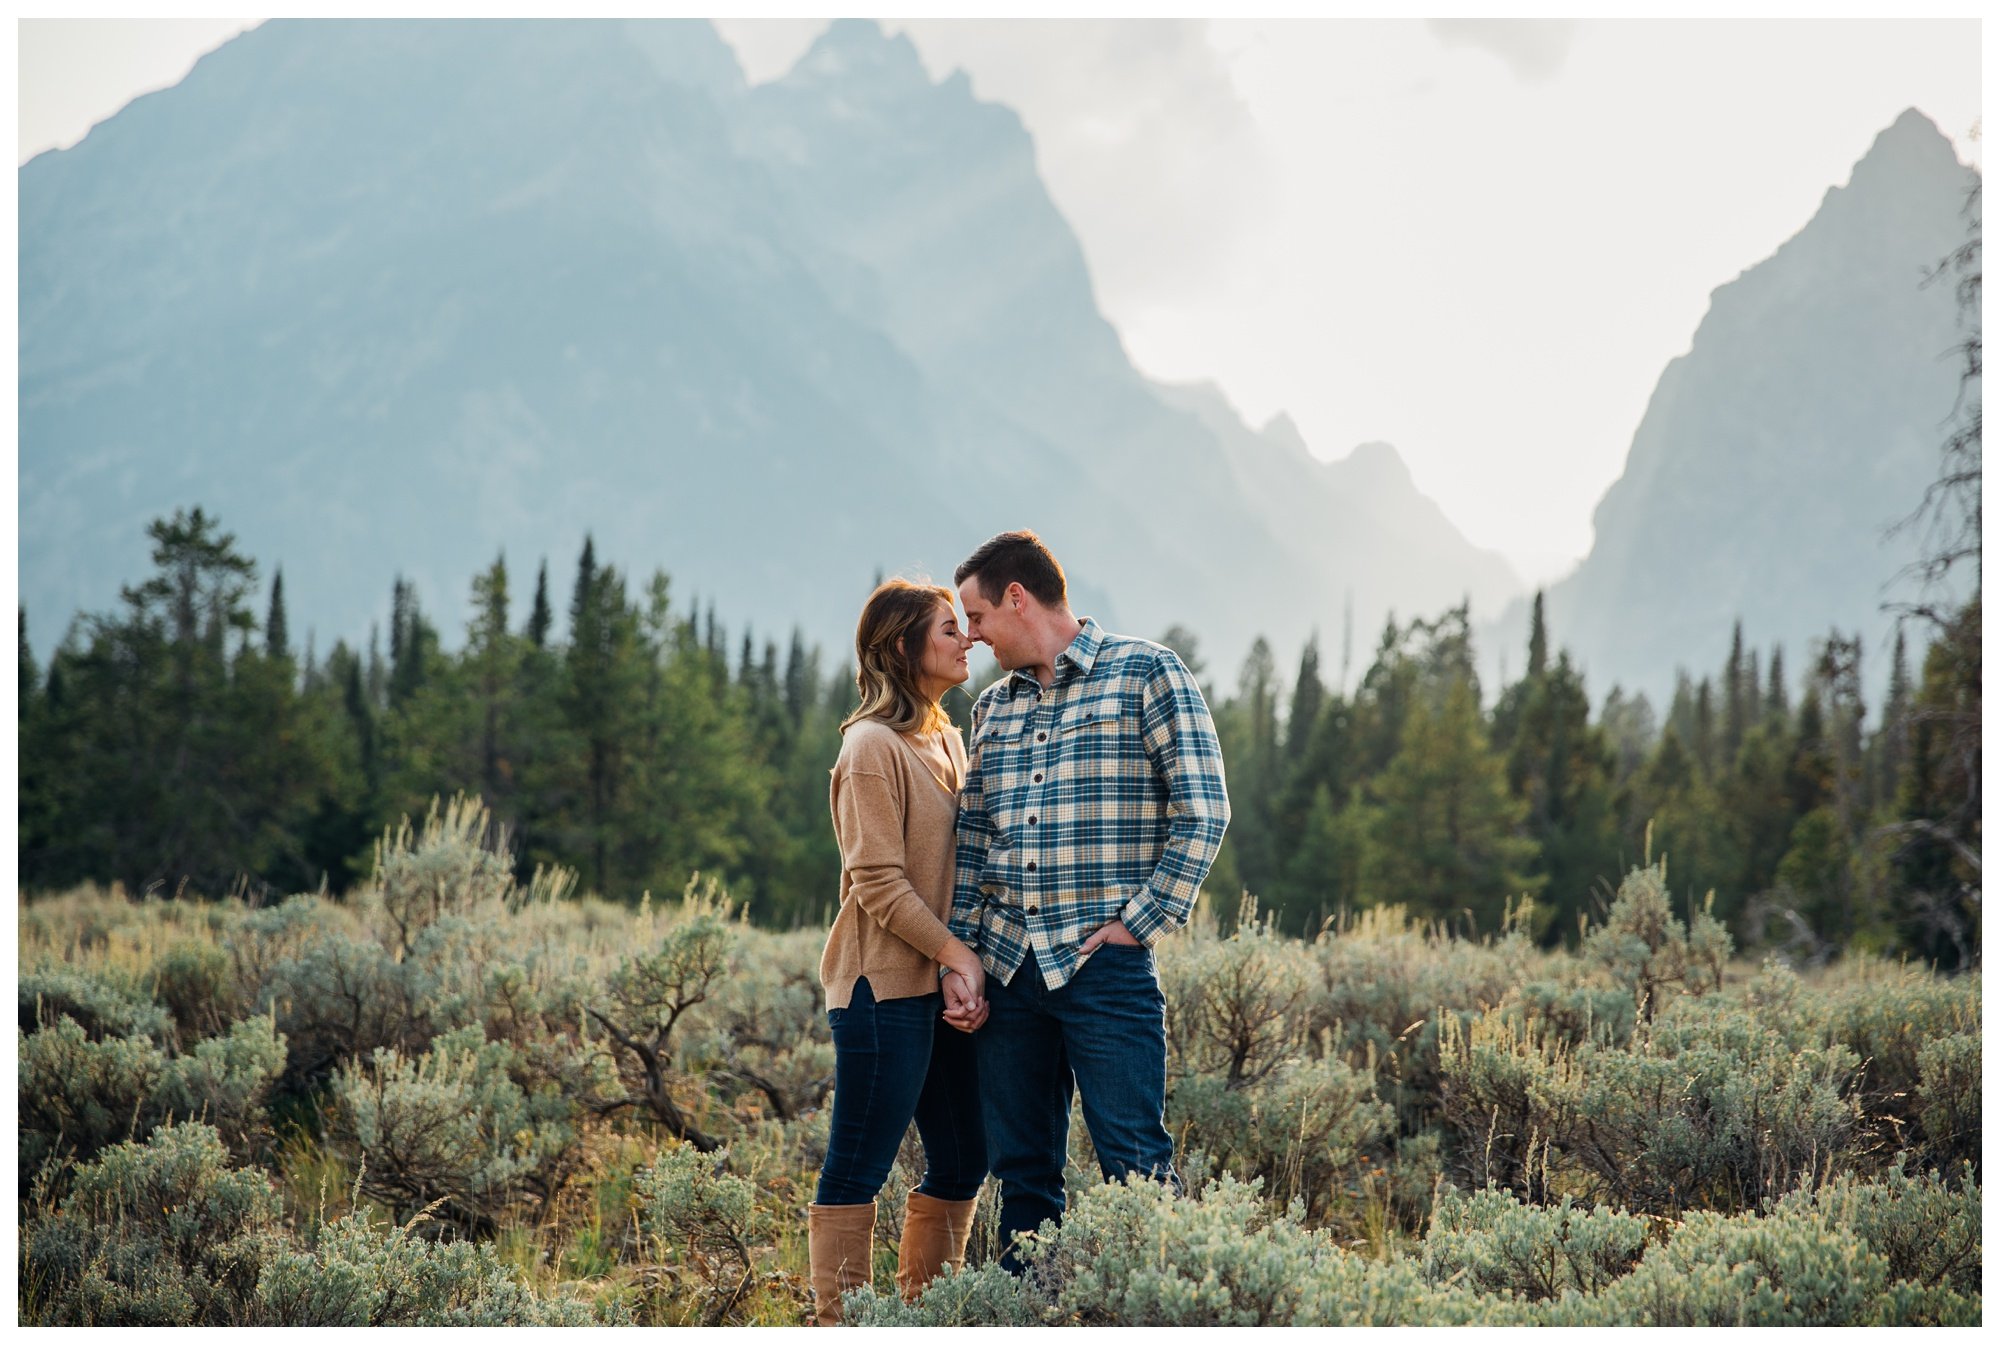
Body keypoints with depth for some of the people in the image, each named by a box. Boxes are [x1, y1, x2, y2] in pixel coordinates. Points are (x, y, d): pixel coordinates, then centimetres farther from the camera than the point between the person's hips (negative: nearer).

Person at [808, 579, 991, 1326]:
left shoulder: (946, 740, 15)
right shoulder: (874, 746, -12)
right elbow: (878, 882, -16)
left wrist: (962, 962, 3)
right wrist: (954, 952, -14)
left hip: (941, 984, 9)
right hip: (885, 984, -9)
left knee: (963, 1159, 12)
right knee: (859, 1166, -3)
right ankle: (840, 1324, 2)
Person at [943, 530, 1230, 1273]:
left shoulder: (1146, 673, -1)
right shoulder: (994, 705, 18)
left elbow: (1202, 811, -6)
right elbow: (972, 841, 18)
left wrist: (1140, 924, -11)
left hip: (1105, 964, -6)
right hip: (1008, 968, 6)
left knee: (1135, 1165, -8)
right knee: (1020, 1169, 8)